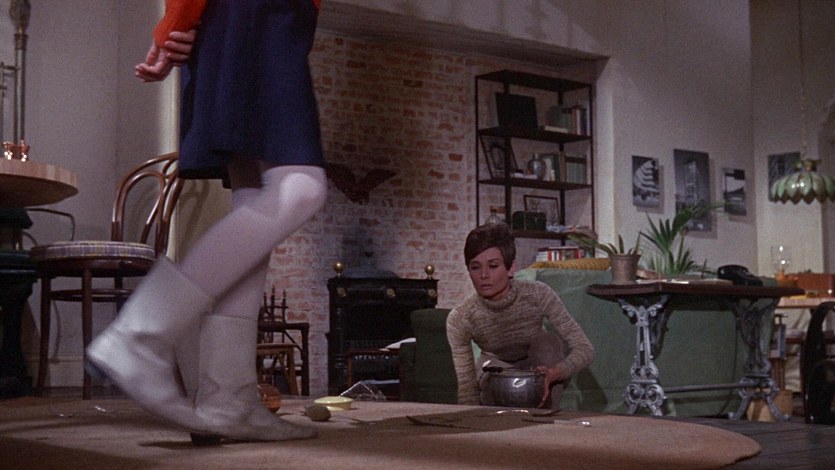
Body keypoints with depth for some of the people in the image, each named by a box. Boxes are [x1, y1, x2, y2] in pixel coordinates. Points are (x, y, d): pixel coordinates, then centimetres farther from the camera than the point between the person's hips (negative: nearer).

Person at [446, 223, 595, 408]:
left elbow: (585, 349, -29)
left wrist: (554, 373, -49)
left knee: (548, 344, -32)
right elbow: (466, 386, -27)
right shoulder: (459, 319, -28)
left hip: (538, 367, 0)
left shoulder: (537, 295, -30)